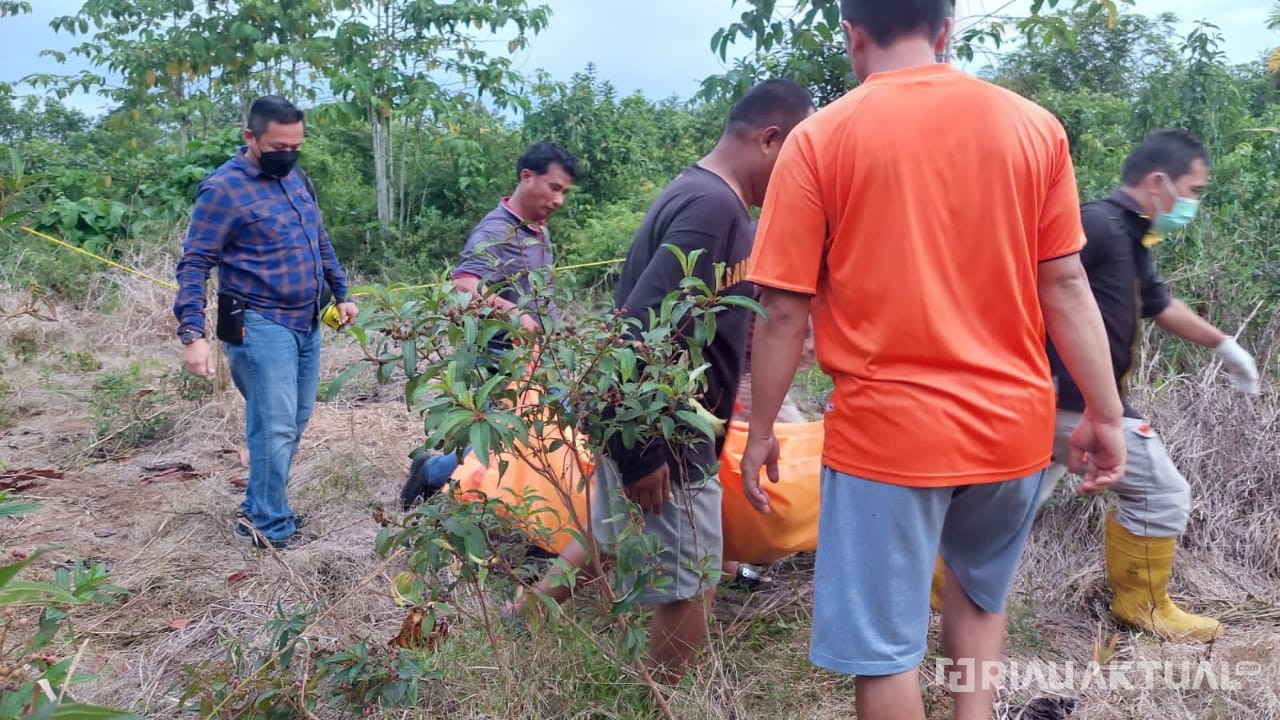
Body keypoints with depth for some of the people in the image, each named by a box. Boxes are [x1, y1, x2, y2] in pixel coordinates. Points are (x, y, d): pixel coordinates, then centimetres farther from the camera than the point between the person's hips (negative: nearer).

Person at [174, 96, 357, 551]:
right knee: (276, 427, -6)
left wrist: (342, 292, 22)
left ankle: (256, 510, 26)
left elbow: (320, 241, 23)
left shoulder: (296, 177, 11)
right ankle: (271, 527, 9)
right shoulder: (224, 188, -12)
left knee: (295, 422, 12)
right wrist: (193, 333, -23)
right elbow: (195, 264, -14)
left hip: (307, 322, 8)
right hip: (260, 325, -8)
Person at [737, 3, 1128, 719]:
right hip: (1013, 419, 4)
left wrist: (761, 431, 2)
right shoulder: (1034, 125, 2)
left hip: (886, 428, -4)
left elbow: (785, 312, -8)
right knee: (982, 587, 30)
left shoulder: (820, 139, -7)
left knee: (886, 647, 10)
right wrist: (1105, 413, 10)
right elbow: (1065, 284, 3)